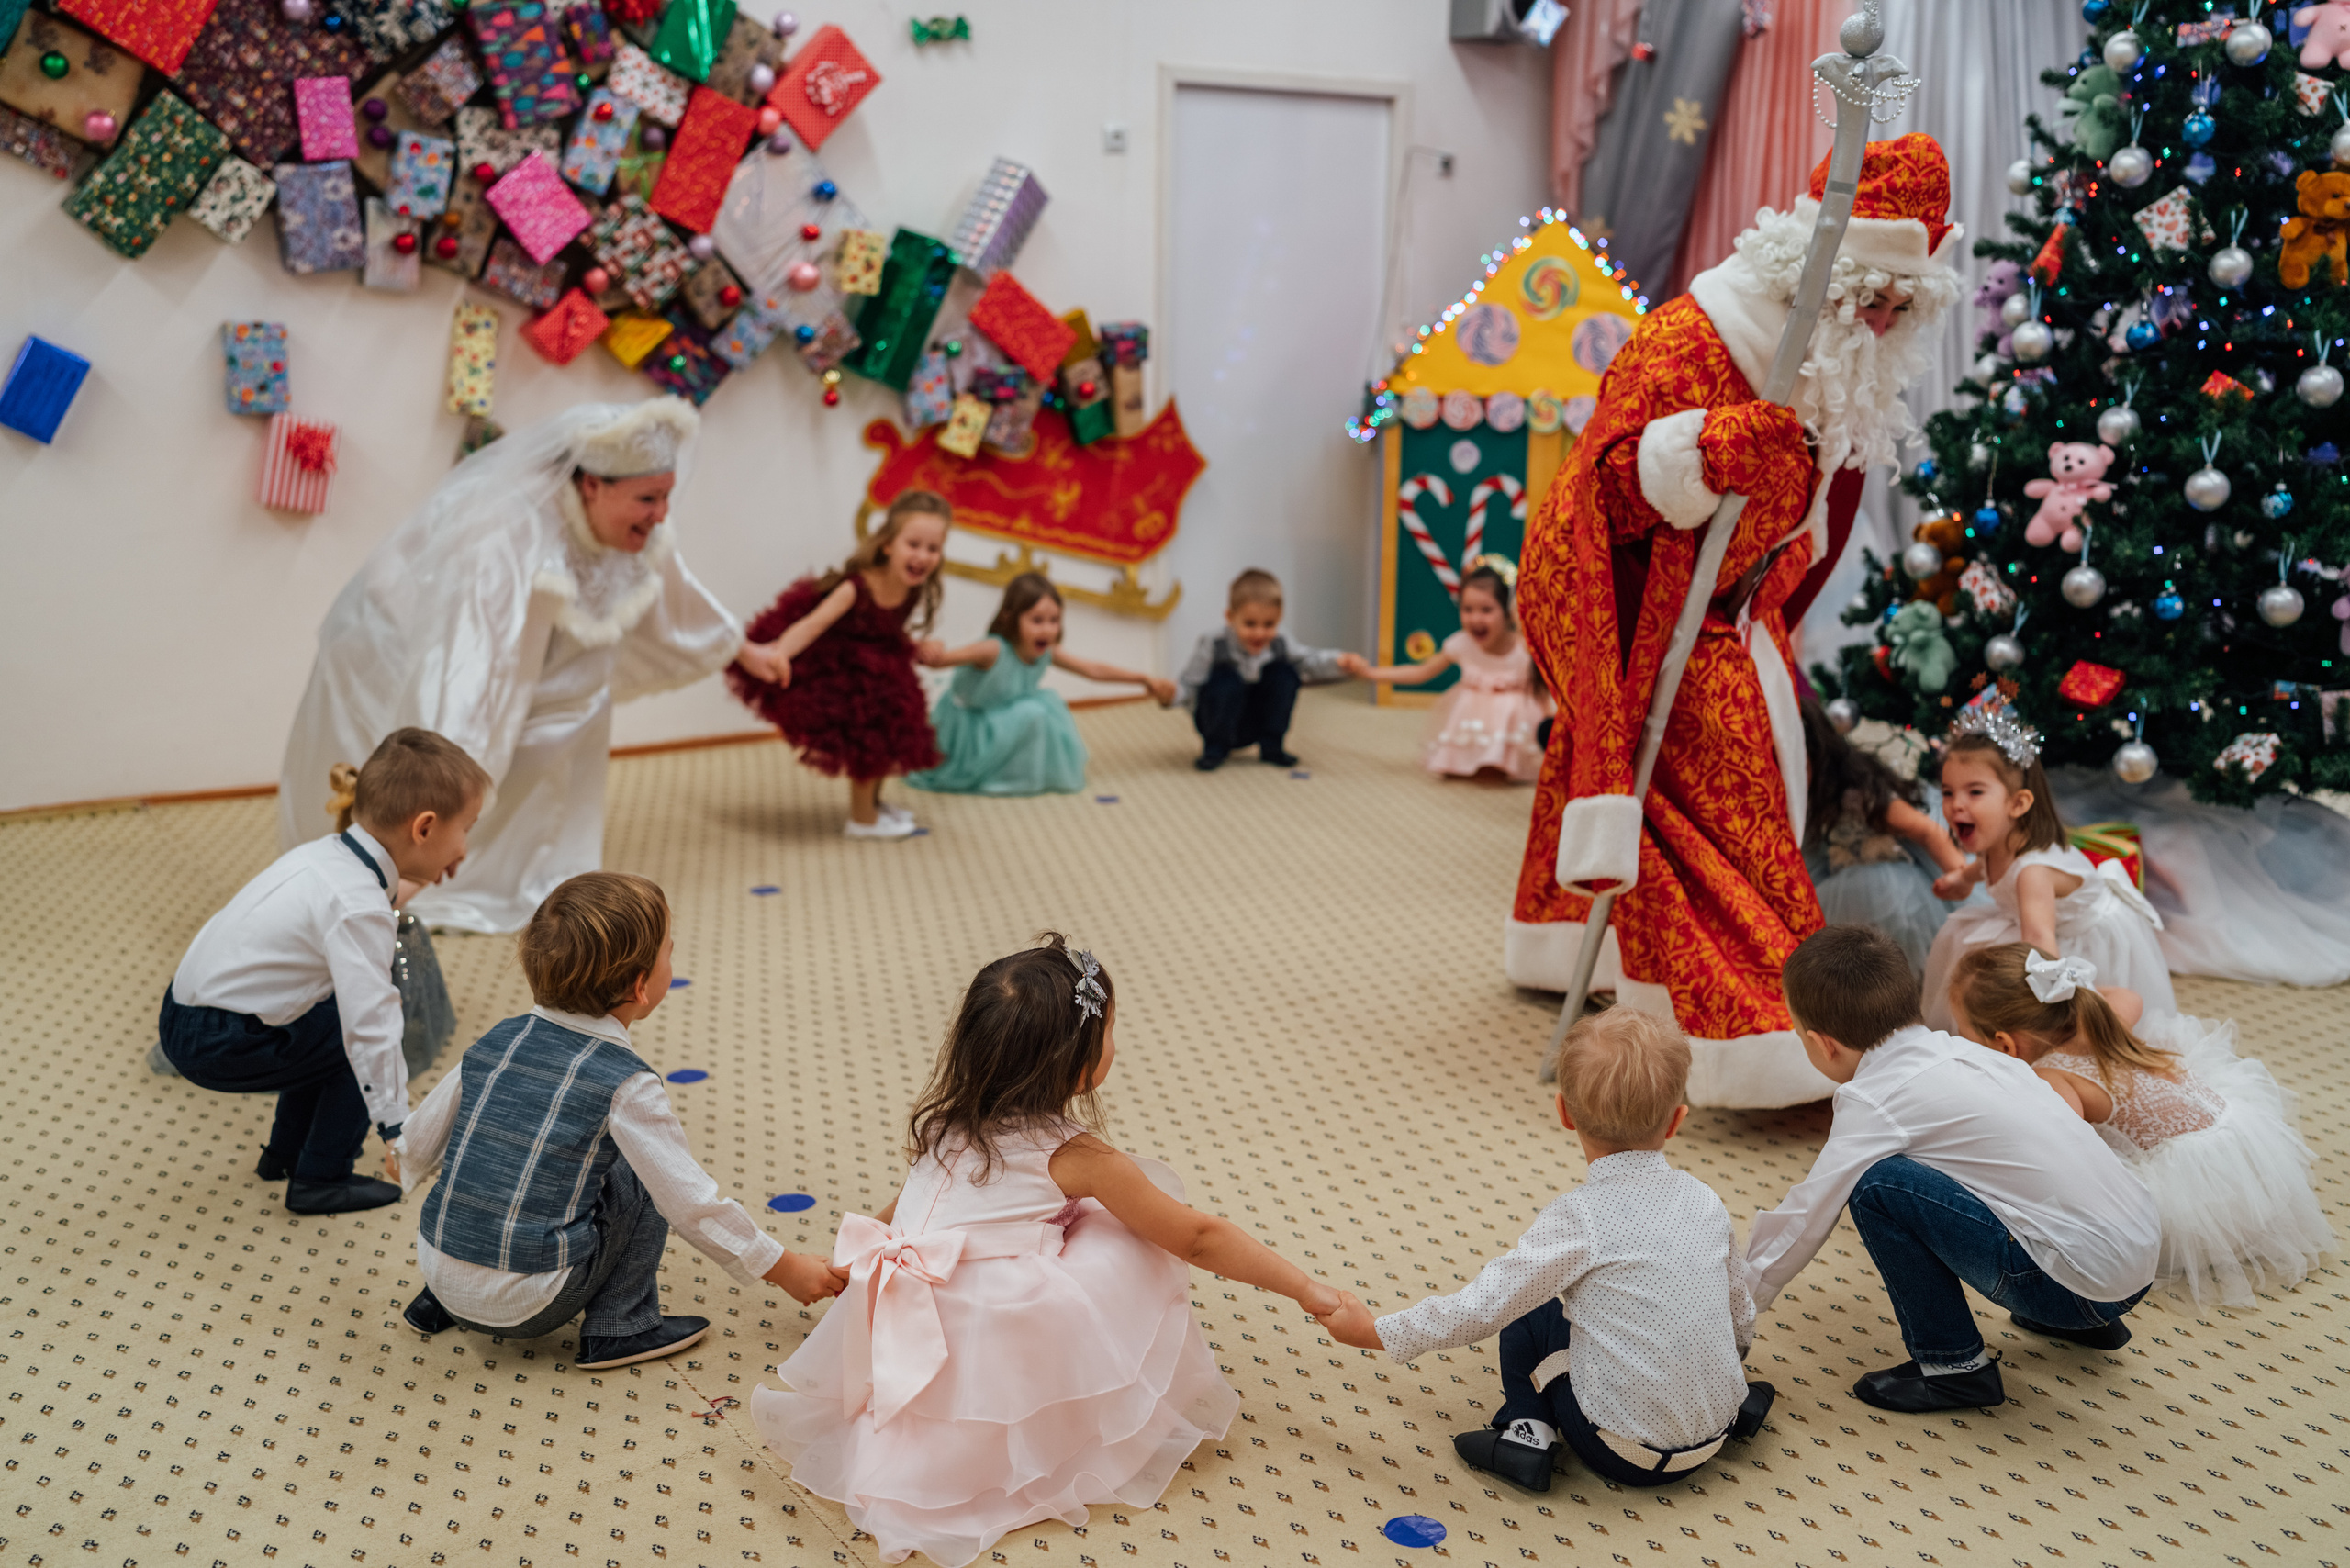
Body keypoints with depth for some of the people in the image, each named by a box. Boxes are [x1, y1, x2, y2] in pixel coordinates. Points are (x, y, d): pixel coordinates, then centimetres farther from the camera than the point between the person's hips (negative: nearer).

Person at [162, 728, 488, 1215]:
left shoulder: (324, 853, 2)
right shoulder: (360, 909, -25)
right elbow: (372, 1028, -29)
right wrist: (397, 1129, -26)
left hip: (185, 1012, 9)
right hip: (219, 1046, -9)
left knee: (333, 1022, 24)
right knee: (359, 1034, -5)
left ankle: (285, 1152, 35)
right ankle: (321, 1180, 4)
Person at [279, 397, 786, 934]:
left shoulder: (629, 530, -15)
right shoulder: (510, 535, -40)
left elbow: (672, 595, 7)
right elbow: (473, 652, -51)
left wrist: (742, 649, 21)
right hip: (394, 660, -8)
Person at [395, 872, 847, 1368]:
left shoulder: (497, 1042, 3)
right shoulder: (626, 1084, -13)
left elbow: (420, 1141, 14)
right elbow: (690, 1202, -11)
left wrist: (403, 1164, 39)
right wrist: (783, 1268, 0)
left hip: (438, 1267, 6)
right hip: (526, 1305, -6)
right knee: (643, 1172, 2)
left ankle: (441, 1304, 30)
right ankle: (621, 1326, 6)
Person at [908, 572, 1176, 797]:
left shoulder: (1047, 653, -9)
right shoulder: (993, 650, -31)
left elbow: (1092, 669, 1)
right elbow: (956, 655, -50)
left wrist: (1144, 678, 0)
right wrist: (934, 658, -74)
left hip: (999, 723, 7)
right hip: (966, 726, -7)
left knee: (1050, 702, -7)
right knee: (1031, 713, -24)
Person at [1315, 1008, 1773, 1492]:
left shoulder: (1580, 1216, -17)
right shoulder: (1704, 1199, -1)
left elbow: (1483, 1307, -16)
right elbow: (1741, 1316, 11)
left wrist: (1375, 1333, -4)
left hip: (1627, 1454, -5)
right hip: (1715, 1437, 5)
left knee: (1527, 1313, 10)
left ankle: (1528, 1431, 2)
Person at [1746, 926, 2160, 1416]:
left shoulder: (1876, 1100, -11)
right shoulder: (1956, 1050, 10)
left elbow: (1805, 1217, -7)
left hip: (2081, 1281, -8)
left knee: (1876, 1184, -12)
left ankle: (1952, 1363, 1)